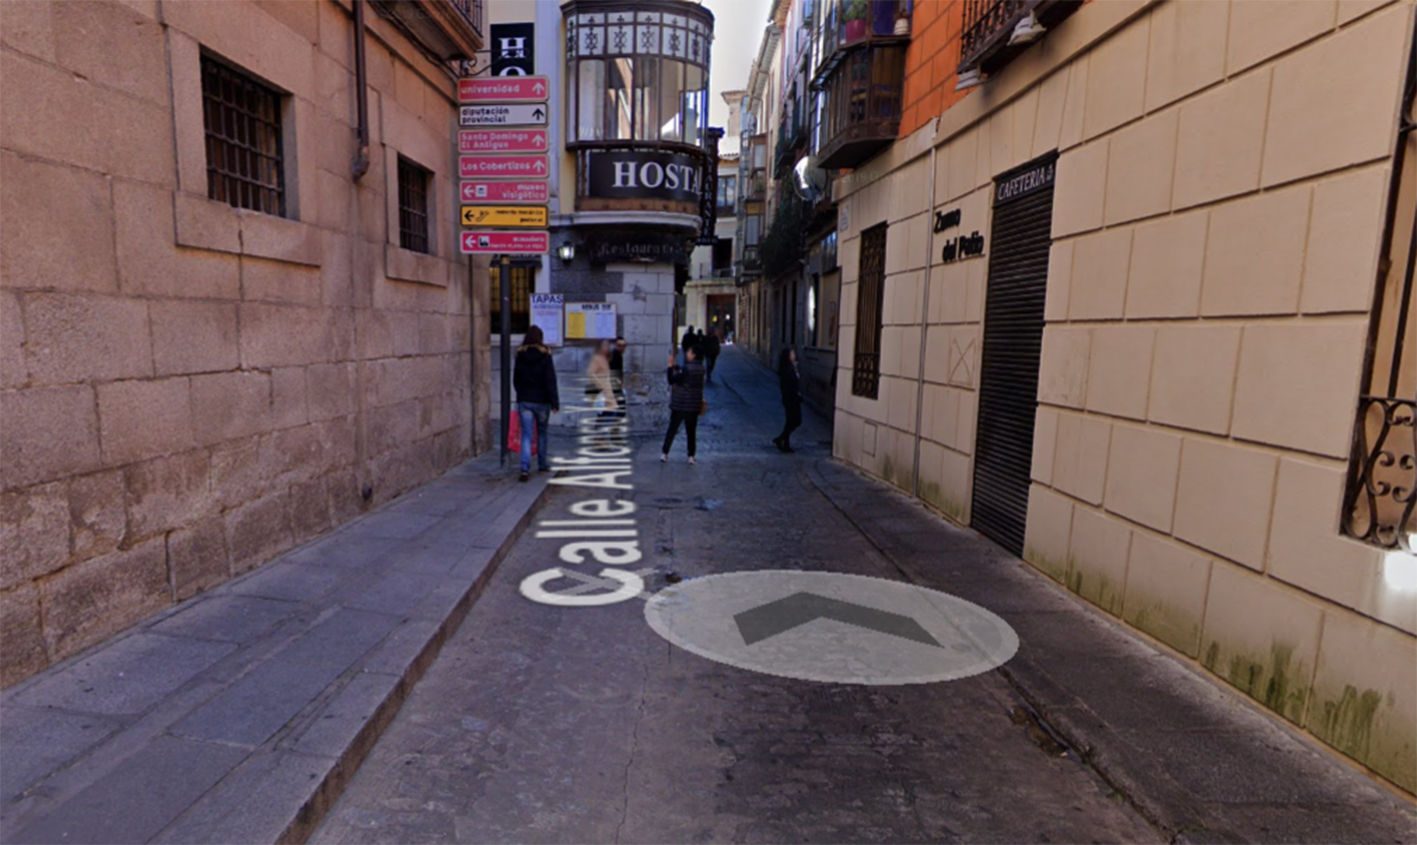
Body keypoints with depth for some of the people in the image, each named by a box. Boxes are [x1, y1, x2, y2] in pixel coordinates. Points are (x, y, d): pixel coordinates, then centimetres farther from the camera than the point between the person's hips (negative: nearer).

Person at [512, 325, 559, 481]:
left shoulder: (520, 356, 1)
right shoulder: (545, 355, -9)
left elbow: (515, 380, 9)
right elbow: (550, 381, -12)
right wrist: (555, 402, -11)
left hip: (524, 401, 2)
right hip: (541, 401, -1)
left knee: (526, 434, 0)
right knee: (542, 433, 15)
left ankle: (525, 467, -13)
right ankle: (542, 464, 26)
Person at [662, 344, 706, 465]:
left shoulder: (687, 368, -19)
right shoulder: (700, 368, 4)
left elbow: (672, 380, -15)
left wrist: (670, 366, -8)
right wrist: (675, 365, 9)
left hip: (680, 405, -5)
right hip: (694, 406, 5)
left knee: (672, 429, 8)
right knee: (691, 432, 10)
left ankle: (665, 454, 11)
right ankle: (691, 456, 9)